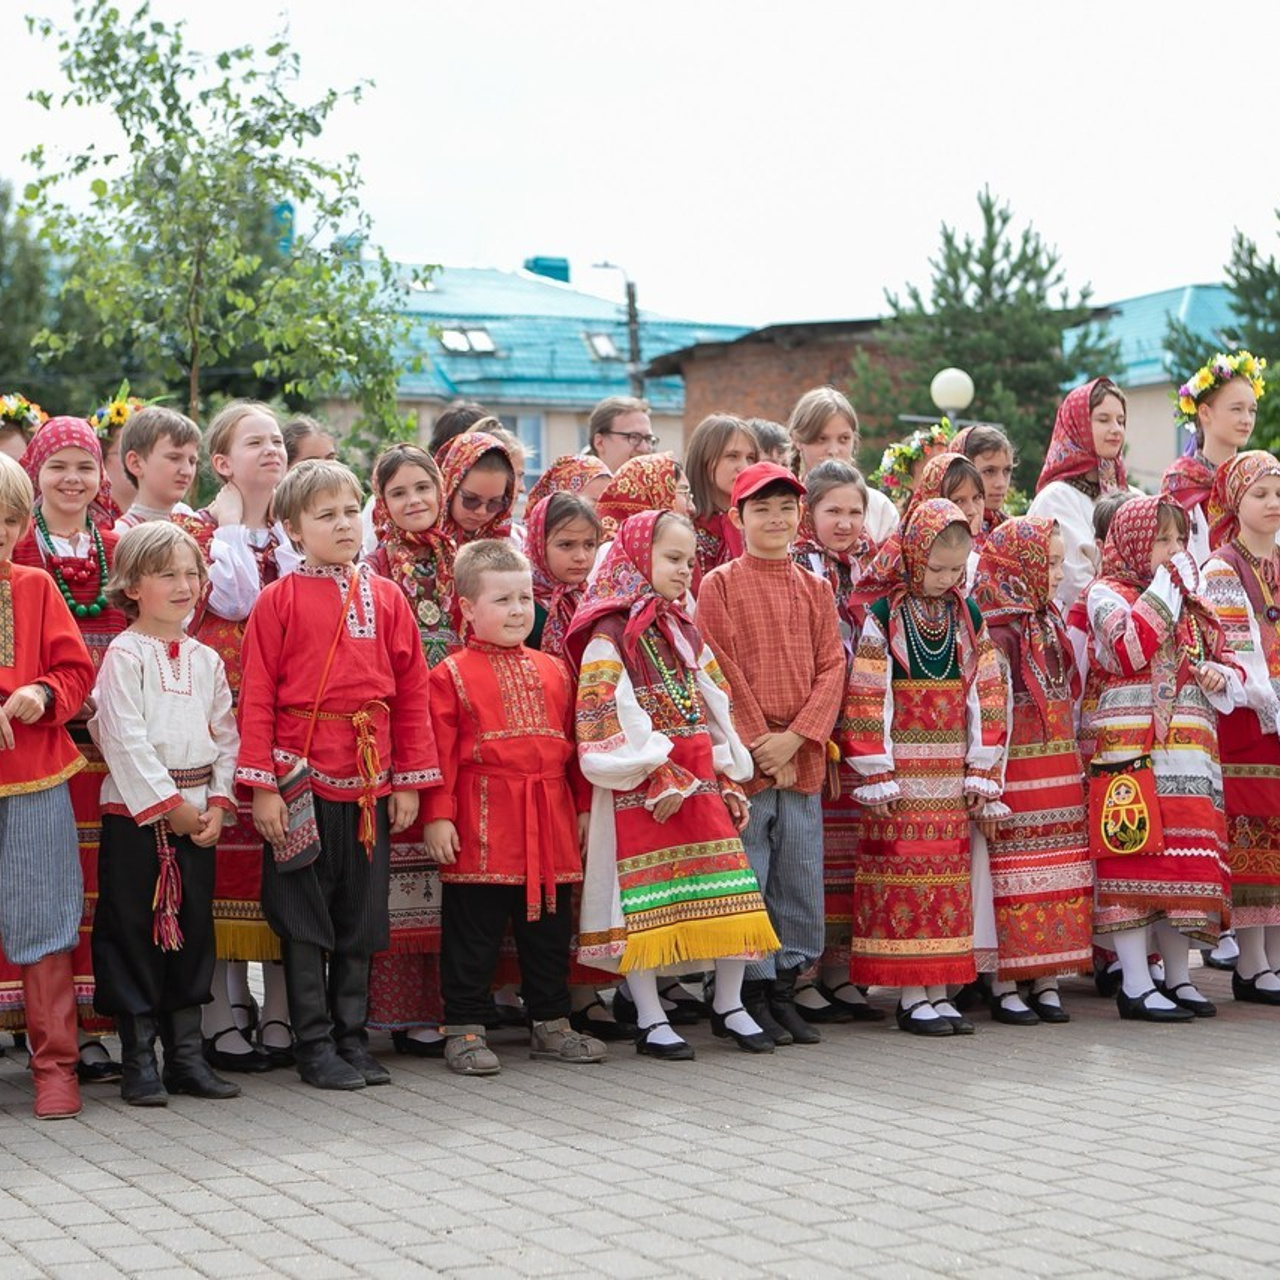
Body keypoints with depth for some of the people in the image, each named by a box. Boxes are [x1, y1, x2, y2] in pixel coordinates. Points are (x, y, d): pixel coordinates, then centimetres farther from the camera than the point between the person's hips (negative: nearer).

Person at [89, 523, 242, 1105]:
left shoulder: (206, 659, 11)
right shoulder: (124, 655, -7)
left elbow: (225, 737, 12)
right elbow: (125, 741, -13)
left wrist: (217, 804, -1)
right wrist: (169, 805, -14)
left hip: (198, 814, 6)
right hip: (134, 814, -6)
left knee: (192, 931, 9)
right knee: (134, 932, -1)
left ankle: (187, 1053, 17)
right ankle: (139, 1062, 6)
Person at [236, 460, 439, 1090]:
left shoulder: (387, 598, 7)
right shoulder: (279, 601, -3)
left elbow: (413, 691, 8)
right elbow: (257, 697, -5)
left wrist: (410, 780, 4)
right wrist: (262, 787, -11)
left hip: (370, 782, 4)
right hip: (301, 779, -4)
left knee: (361, 918, 10)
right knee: (304, 920, 3)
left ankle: (353, 1037, 21)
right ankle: (314, 1045, 12)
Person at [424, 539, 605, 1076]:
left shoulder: (553, 671, 14)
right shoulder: (452, 675, -3)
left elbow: (574, 742, 17)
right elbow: (440, 751, -7)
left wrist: (582, 807, 14)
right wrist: (438, 816, -12)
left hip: (550, 820, 5)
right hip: (482, 821, -5)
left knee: (549, 927, 13)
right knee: (473, 932, 1)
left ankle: (551, 1023, 23)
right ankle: (465, 1028, 9)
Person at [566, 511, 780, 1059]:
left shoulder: (687, 633, 18)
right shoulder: (610, 634, -6)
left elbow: (716, 705, 21)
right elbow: (606, 716, -15)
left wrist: (728, 776, 12)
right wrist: (657, 777, -18)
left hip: (700, 780, 7)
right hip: (639, 787, -7)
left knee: (732, 894, 5)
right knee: (644, 903, -3)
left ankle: (730, 1007, 19)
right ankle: (650, 1021, 7)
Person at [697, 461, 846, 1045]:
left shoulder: (815, 590, 12)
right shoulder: (719, 585, -1)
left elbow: (831, 668, 5)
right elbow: (723, 674, -6)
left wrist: (795, 738, -10)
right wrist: (763, 747, -12)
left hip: (802, 761, 4)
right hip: (744, 758, -4)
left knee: (801, 881, 7)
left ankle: (784, 990, 18)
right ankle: (752, 994, 9)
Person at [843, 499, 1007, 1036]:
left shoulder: (967, 616, 9)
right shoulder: (882, 616, -6)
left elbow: (984, 694, 11)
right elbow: (865, 700, -9)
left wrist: (983, 771, 7)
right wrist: (875, 776, -11)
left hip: (951, 772, 5)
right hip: (901, 770, -5)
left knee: (948, 874, 6)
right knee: (905, 871, -4)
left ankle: (939, 991, 13)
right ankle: (911, 996, 2)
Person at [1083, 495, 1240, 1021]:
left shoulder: (1191, 603, 21)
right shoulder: (1107, 593, -1)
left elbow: (1225, 661, 27)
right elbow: (1130, 652, -18)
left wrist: (1222, 675, 3)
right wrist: (1164, 588, -12)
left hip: (1188, 749, 7)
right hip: (1129, 746, -7)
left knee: (1187, 859, 6)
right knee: (1134, 856, -9)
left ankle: (1178, 978, 16)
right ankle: (1135, 984, -6)